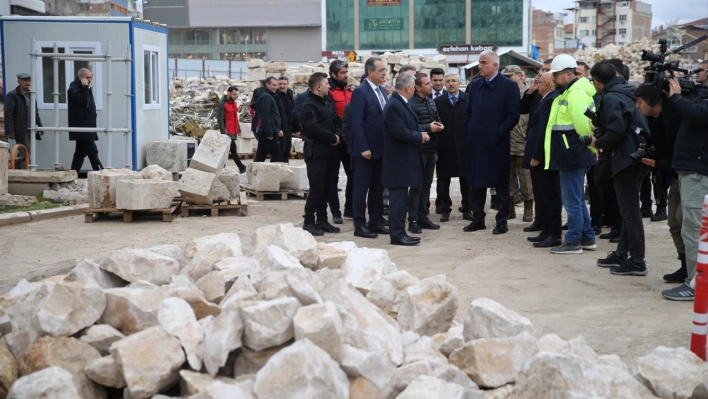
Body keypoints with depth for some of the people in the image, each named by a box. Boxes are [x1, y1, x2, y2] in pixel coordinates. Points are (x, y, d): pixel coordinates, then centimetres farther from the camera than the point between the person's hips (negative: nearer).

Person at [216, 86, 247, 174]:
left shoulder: (234, 103, 16)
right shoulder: (222, 104, -12)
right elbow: (220, 119, -16)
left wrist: (238, 129, 20)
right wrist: (223, 132, -21)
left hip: (233, 132, 9)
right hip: (228, 132, -9)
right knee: (233, 149, -8)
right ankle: (241, 167, -3)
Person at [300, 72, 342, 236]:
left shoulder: (328, 103, 16)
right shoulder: (309, 106, -10)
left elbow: (337, 121, 17)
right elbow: (314, 128, -20)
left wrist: (338, 135, -4)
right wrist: (333, 138, -12)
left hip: (330, 152, 8)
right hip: (316, 153, -8)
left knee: (326, 187, 10)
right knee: (317, 188, -7)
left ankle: (322, 220, 18)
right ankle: (309, 222, 1)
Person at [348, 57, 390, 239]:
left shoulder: (382, 91, 12)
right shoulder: (360, 92, -12)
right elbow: (357, 123, -16)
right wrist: (363, 148, -20)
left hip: (381, 148, 8)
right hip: (366, 149, -8)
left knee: (378, 188, 13)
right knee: (361, 188, 0)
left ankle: (376, 222, 22)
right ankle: (359, 225, 6)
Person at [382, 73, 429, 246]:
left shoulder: (403, 103, 14)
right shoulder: (394, 105, -18)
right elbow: (400, 132, -25)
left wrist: (421, 134, 1)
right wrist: (420, 137, -13)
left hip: (404, 159, 10)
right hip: (398, 160, -10)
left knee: (400, 198, 13)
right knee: (398, 197, -6)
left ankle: (400, 232, 19)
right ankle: (397, 234, -2)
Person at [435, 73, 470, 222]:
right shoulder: (438, 102, 4)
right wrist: (435, 148, -5)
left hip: (464, 146, -1)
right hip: (445, 147, 1)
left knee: (466, 179, 7)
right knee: (443, 179, 5)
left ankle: (467, 209, 17)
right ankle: (445, 209, 15)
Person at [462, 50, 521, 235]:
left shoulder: (509, 86, -5)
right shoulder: (474, 85, 11)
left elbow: (513, 115, -10)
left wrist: (499, 132, -14)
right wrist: (468, 130, 4)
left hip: (497, 143, -5)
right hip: (475, 142, 5)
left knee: (501, 183, 3)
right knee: (476, 182, 9)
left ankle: (502, 221, 10)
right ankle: (478, 219, 18)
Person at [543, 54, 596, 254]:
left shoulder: (576, 93, -17)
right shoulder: (568, 92, 17)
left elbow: (582, 124, -24)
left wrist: (583, 144, -11)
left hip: (573, 155, -11)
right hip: (570, 155, 11)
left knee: (572, 200, -3)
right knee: (577, 199, 17)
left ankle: (573, 241, 4)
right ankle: (587, 237, 24)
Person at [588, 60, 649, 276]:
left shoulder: (611, 98, -13)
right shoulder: (626, 93, 15)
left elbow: (616, 130, -23)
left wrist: (598, 143, -7)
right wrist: (602, 141, 15)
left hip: (626, 158, -10)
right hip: (635, 155, 10)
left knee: (630, 210, -6)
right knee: (628, 209, 16)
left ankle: (637, 261, -3)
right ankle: (622, 254, 25)